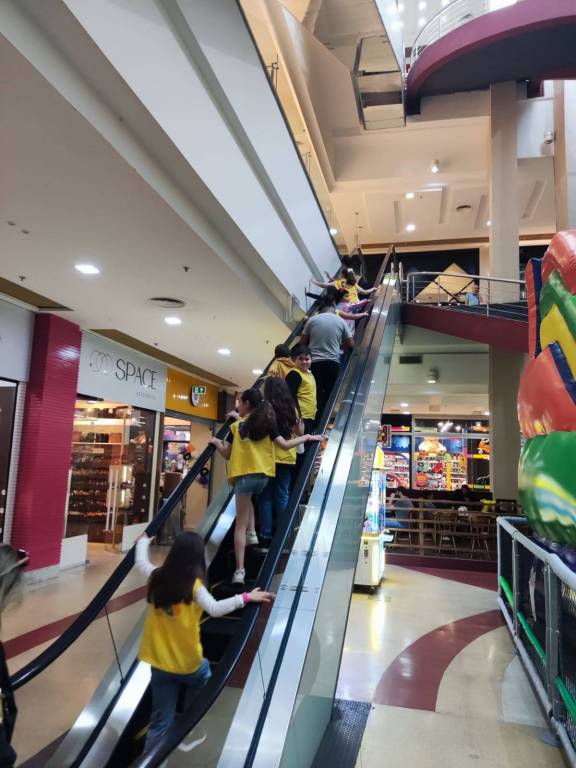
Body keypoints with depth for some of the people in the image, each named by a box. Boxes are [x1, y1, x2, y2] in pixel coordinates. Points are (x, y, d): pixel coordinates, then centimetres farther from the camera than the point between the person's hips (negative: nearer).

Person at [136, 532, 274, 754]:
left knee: (161, 722, 15)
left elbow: (140, 562, 16)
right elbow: (215, 609, -34)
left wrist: (143, 541, 34)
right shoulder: (194, 585, -19)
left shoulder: (157, 577, -4)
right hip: (189, 664, -4)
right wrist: (246, 597, -31)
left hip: (160, 663, 4)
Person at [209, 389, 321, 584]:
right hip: (263, 474, 3)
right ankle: (252, 533, 20)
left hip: (243, 475, -3)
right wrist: (307, 437, 10)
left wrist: (216, 443, 23)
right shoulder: (267, 423, 7)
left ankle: (240, 570, -1)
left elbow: (227, 455, 6)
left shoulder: (236, 426, 3)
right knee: (248, 498, 36)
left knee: (240, 524, 2)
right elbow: (284, 445, -1)